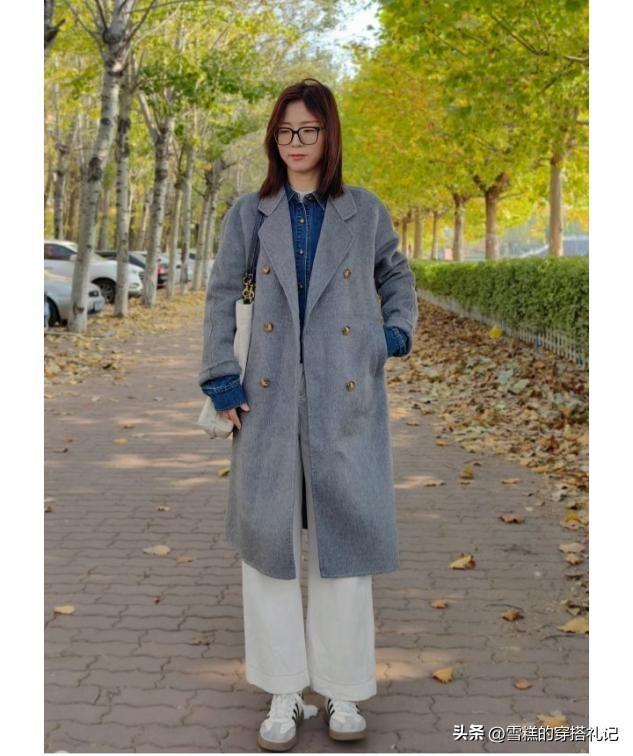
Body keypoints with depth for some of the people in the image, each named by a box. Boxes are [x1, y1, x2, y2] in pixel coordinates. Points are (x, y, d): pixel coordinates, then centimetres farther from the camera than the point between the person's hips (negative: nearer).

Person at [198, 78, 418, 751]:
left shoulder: (365, 211, 7)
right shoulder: (249, 213, 8)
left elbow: (396, 275, 21)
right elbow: (221, 297, 7)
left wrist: (396, 331, 3)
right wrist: (222, 382, -1)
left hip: (345, 402, 0)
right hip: (269, 400, 1)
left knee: (342, 539, 3)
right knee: (267, 536, 2)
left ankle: (342, 691, 18)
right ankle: (283, 694, 16)